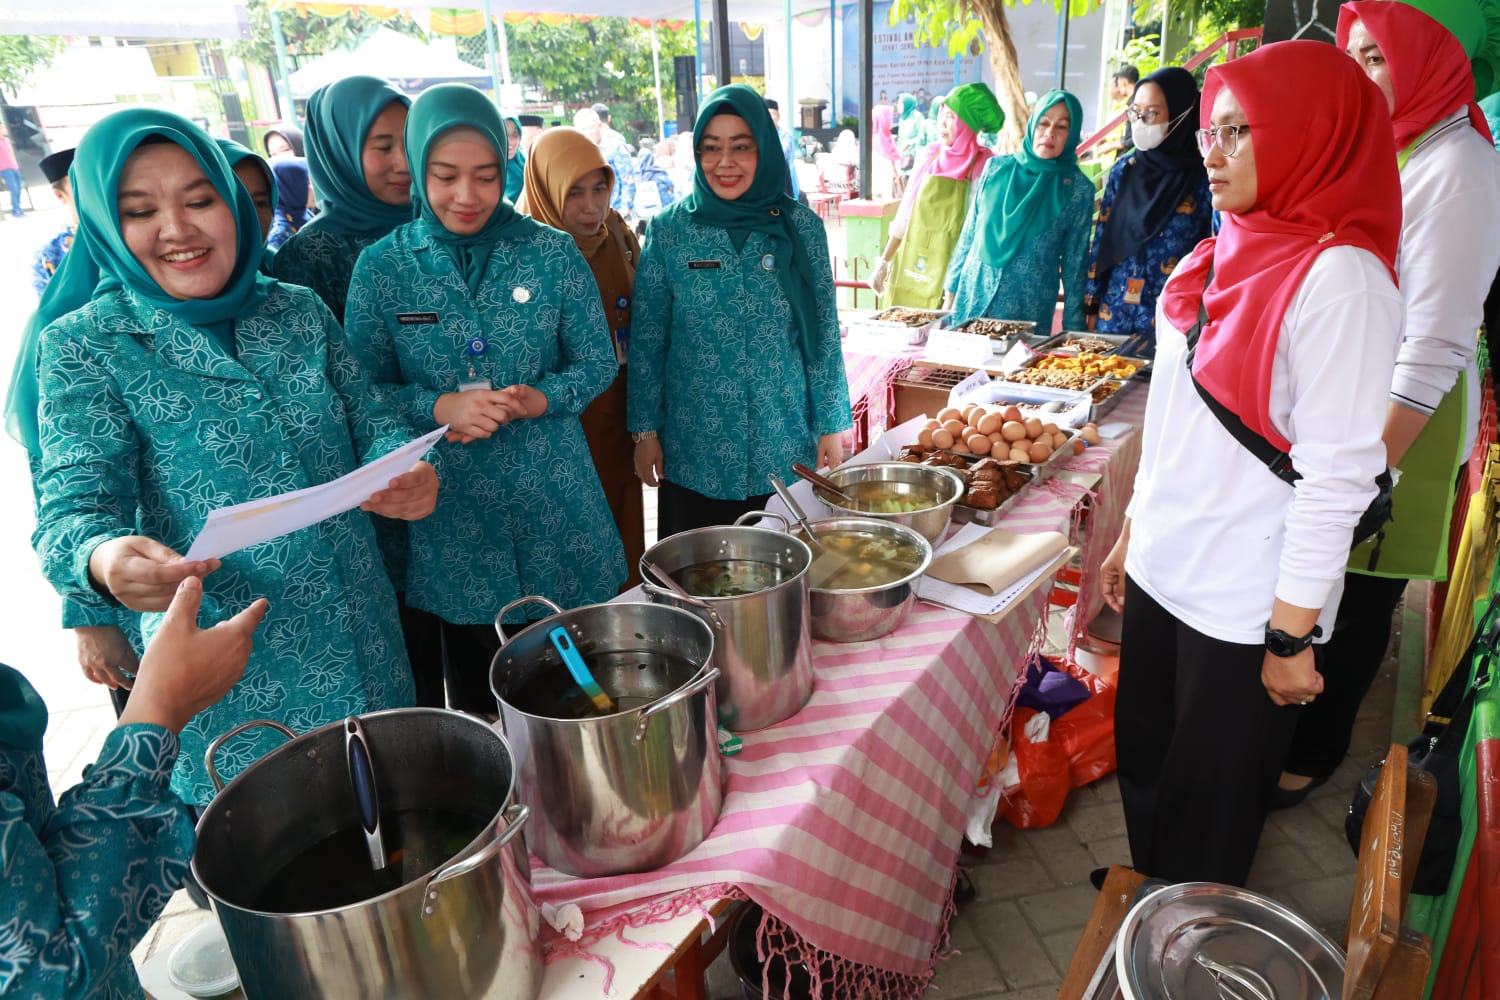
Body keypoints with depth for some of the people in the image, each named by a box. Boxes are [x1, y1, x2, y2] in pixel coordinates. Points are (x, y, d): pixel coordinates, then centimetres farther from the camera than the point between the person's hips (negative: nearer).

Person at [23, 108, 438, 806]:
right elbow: (75, 498, -13)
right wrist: (103, 560, -37)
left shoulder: (298, 311, 3)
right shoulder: (84, 344, -6)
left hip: (362, 639, 3)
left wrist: (408, 472, -18)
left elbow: (372, 421, 6)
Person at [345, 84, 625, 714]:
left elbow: (598, 362, 3)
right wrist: (437, 408, -17)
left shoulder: (552, 252, -1)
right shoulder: (382, 267, -1)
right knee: (476, 695, 15)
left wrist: (541, 399, -16)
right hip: (451, 514, 0)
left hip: (556, 503, 1)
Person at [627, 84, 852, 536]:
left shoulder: (801, 226, -1)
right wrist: (645, 431, 1)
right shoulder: (669, 229, -3)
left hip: (785, 446, 1)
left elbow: (824, 333, 3)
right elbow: (646, 339, 1)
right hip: (694, 449, 0)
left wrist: (832, 426, 2)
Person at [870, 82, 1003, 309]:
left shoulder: (985, 165, -7)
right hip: (910, 270, 4)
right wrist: (883, 263, 9)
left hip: (948, 277, -4)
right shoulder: (930, 155, 7)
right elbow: (904, 215, 11)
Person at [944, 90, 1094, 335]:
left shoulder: (1078, 189, -2)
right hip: (972, 299, 2)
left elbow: (1075, 262, 1)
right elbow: (969, 234, 8)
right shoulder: (996, 167, 3)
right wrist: (951, 291, 7)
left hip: (1028, 311, -2)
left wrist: (1073, 329, 0)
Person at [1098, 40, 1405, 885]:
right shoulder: (1218, 260, 7)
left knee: (1206, 812, 12)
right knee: (1143, 763, 21)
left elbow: (1337, 474, -19)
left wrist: (1293, 635, -16)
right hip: (1163, 573, 7)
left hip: (1245, 606, -7)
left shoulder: (1339, 279, -18)